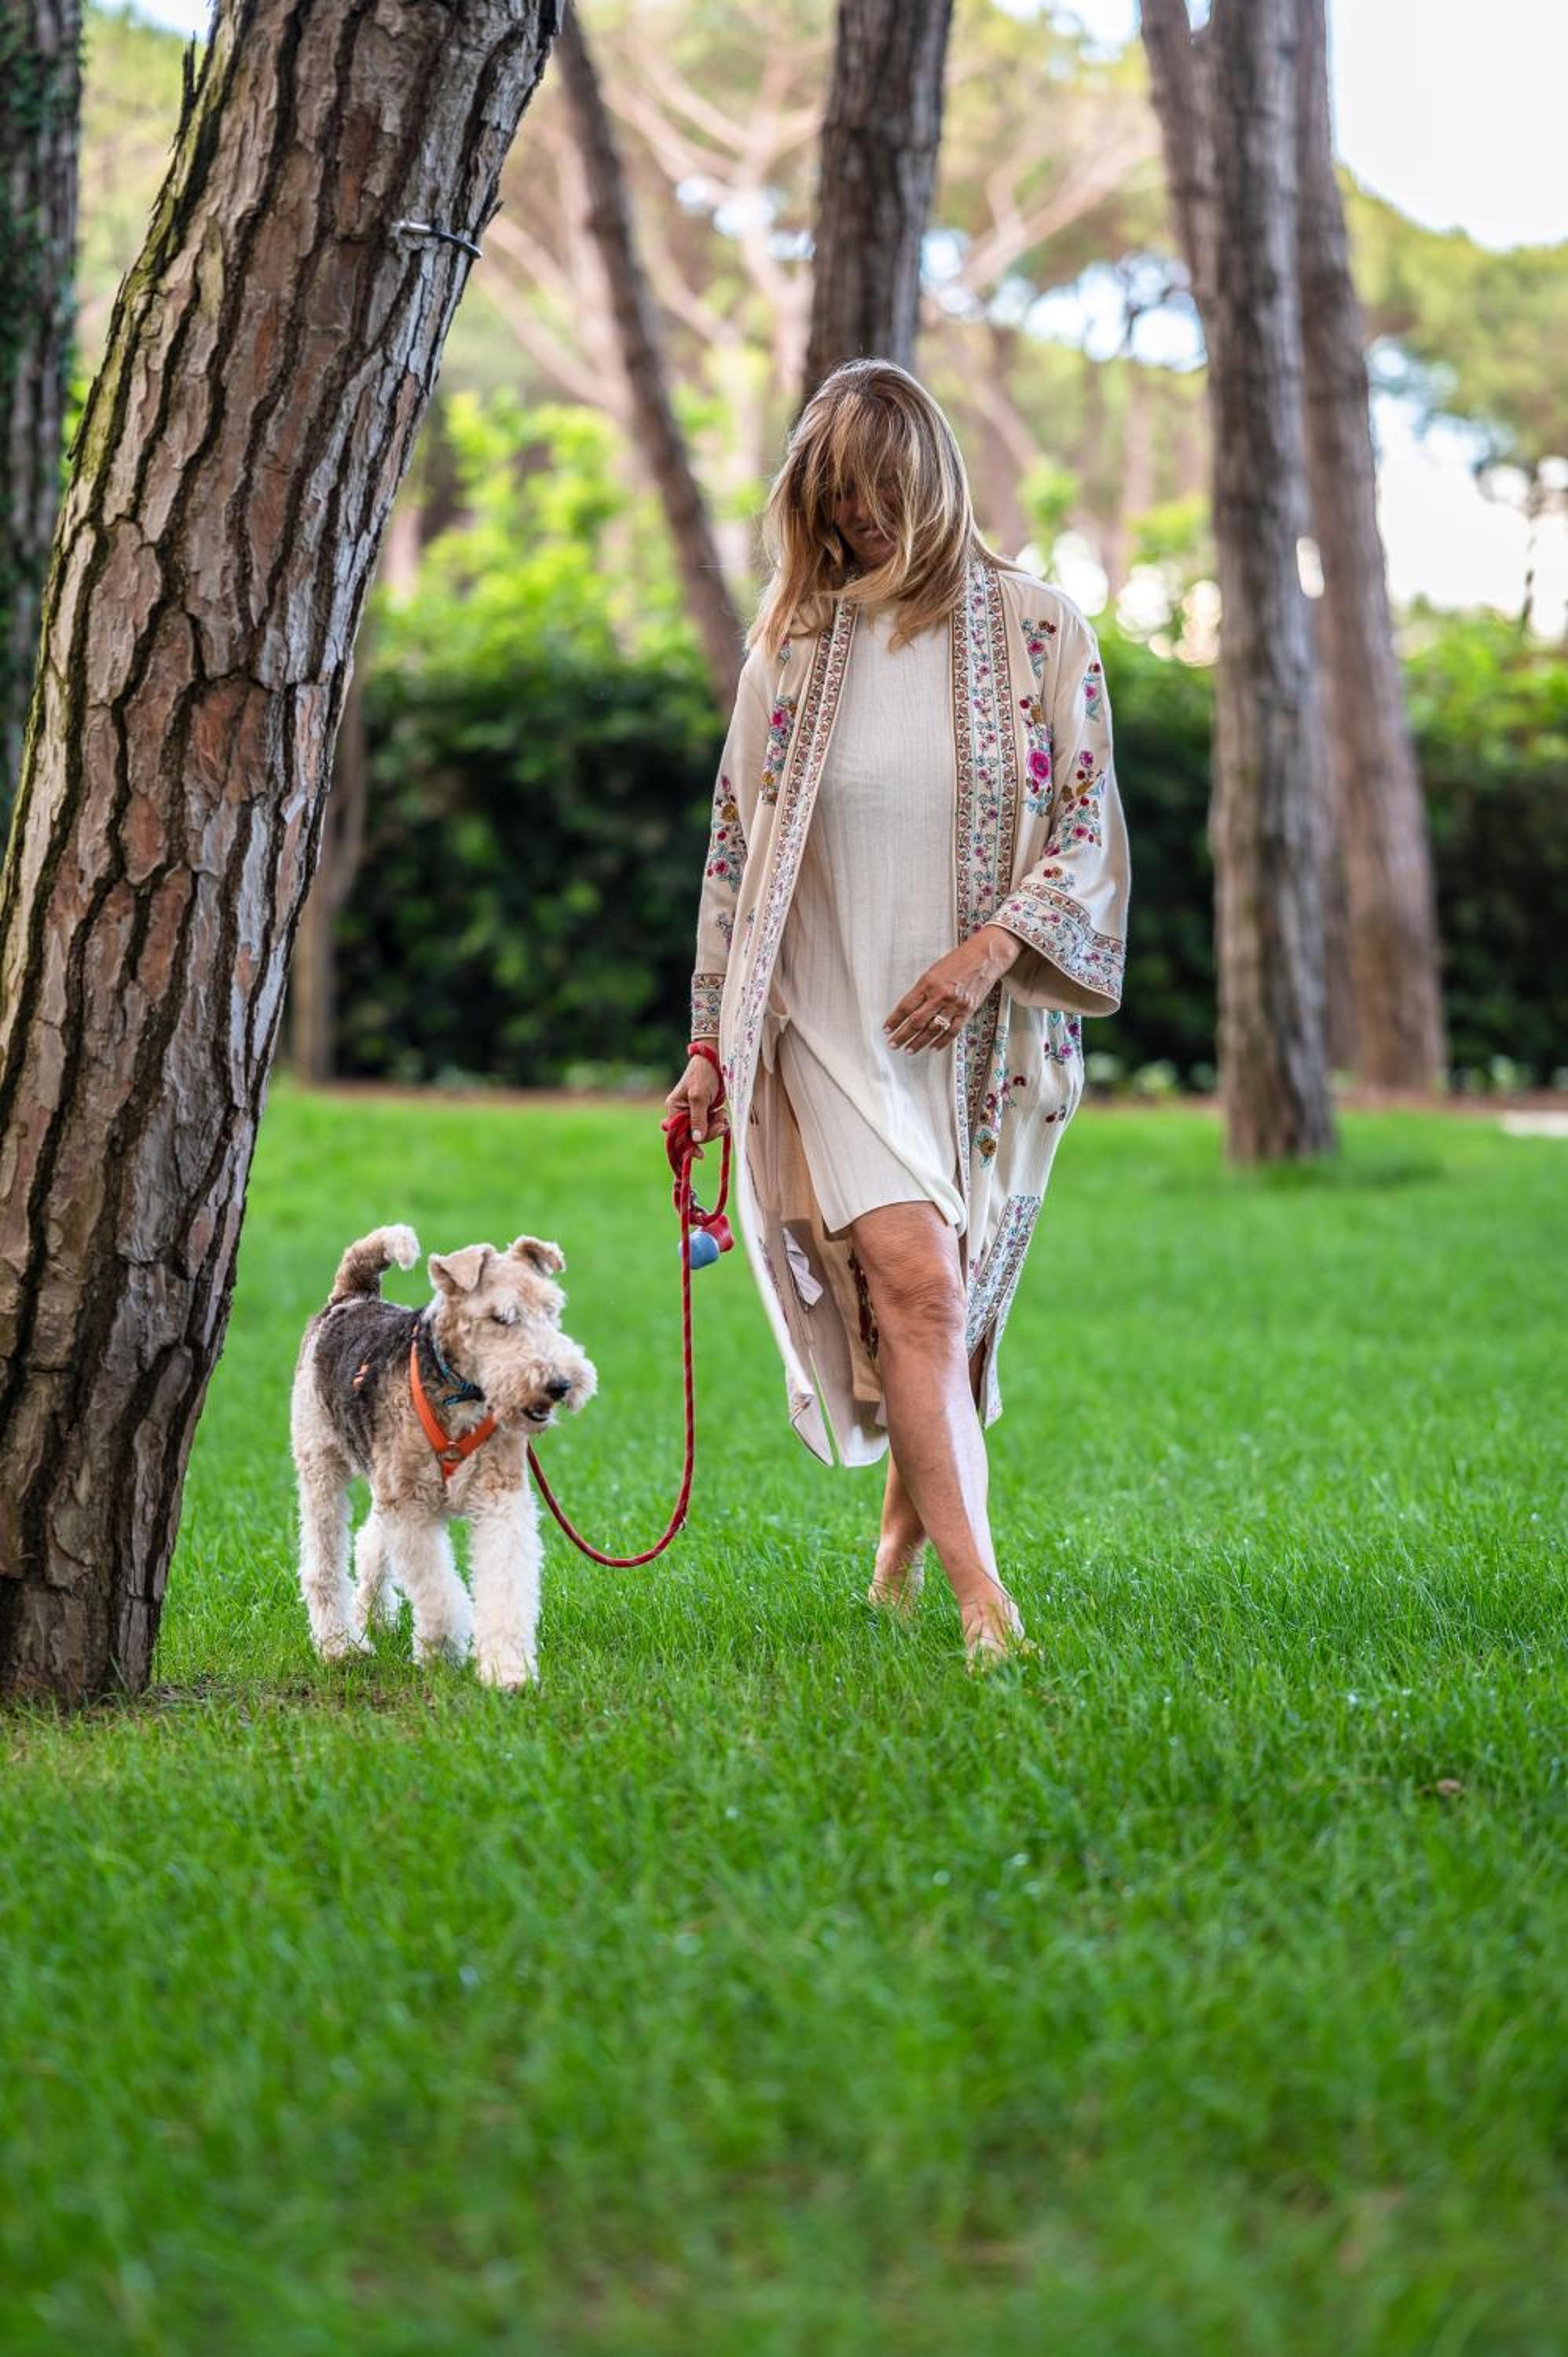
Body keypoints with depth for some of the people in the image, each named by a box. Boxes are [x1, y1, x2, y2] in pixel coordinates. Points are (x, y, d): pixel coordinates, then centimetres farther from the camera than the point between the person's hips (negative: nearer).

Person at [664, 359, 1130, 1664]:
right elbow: (736, 844, 10)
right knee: (914, 1279, -18)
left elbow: (1088, 822, 1)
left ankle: (906, 1533, 32)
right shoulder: (792, 646, 7)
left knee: (949, 1307, 7)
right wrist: (709, 1042, 7)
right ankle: (982, 1595, -23)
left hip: (985, 1028, 1)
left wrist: (993, 944, -15)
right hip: (831, 1022, -1)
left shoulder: (1037, 630, 2)